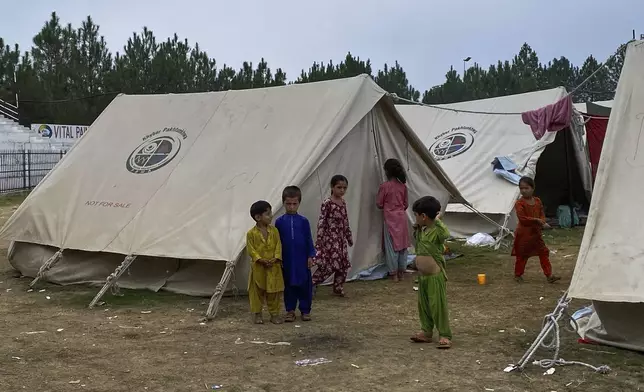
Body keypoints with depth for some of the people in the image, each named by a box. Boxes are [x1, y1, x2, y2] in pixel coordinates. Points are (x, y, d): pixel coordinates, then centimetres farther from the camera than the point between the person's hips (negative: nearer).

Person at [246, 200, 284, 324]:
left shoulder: (274, 230, 3)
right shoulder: (251, 233, -6)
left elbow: (278, 246, 1)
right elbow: (251, 249, -7)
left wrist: (275, 258, -13)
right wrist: (260, 260, -18)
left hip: (273, 267, 2)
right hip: (258, 267, -2)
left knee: (274, 291, 6)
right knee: (257, 291, 5)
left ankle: (274, 314, 16)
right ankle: (257, 314, 16)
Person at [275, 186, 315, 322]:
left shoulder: (303, 221, -1)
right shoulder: (279, 222, 0)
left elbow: (309, 239, 3)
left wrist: (311, 256, -1)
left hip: (302, 259, 0)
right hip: (287, 259, 0)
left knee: (305, 284, 5)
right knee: (289, 285, 8)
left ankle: (305, 310, 16)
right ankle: (290, 310, 18)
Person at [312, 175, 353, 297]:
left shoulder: (343, 203, 7)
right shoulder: (327, 203, -14)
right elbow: (321, 222, -14)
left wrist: (349, 237, 19)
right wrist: (319, 240, -16)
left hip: (341, 238, 7)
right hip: (330, 238, -7)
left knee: (343, 265, 8)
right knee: (328, 265, -9)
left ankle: (338, 288, 22)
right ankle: (310, 284, 3)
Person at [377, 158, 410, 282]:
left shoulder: (384, 186, -13)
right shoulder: (403, 186, 2)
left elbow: (379, 204, -5)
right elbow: (406, 204, 10)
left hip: (390, 219, -4)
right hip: (402, 217, 4)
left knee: (391, 245, 2)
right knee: (402, 244, 11)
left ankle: (393, 273, 6)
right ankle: (401, 272, 18)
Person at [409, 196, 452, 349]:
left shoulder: (437, 230, -18)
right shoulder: (421, 230, 9)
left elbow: (446, 234, -39)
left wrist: (437, 220, -28)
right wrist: (416, 229, 11)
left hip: (435, 275, -9)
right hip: (422, 275, 9)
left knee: (438, 305, -3)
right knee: (423, 305, 14)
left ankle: (444, 336, 5)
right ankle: (426, 332, 24)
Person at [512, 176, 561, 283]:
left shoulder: (537, 201, 5)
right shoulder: (519, 203, -13)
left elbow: (542, 215, 8)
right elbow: (522, 218, -20)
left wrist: (542, 222, -14)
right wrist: (536, 220, -20)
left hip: (536, 232, 5)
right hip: (523, 233, -5)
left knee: (544, 252, 3)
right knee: (521, 255, 5)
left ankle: (549, 275, 7)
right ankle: (518, 275, 20)